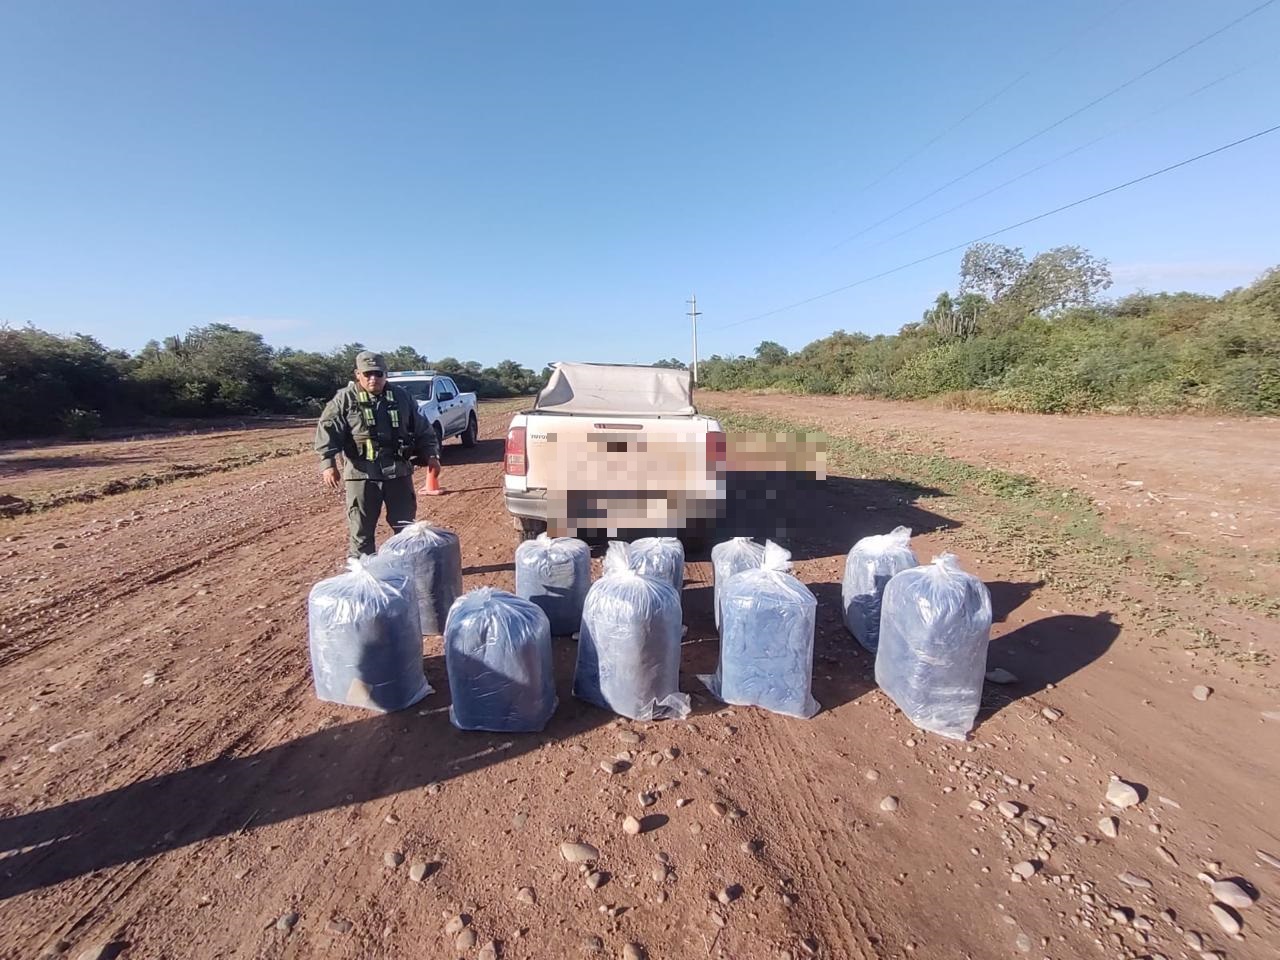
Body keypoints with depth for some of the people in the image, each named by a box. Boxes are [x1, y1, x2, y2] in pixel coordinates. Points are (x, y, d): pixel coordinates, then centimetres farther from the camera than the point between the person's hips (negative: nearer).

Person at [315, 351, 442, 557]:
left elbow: (422, 428, 12)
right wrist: (328, 464, -19)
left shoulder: (401, 396, 7)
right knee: (361, 529, 7)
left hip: (398, 472, 3)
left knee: (406, 526, 11)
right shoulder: (344, 399, -2)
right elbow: (327, 431, -7)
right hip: (361, 475, -2)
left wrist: (430, 454, 1)